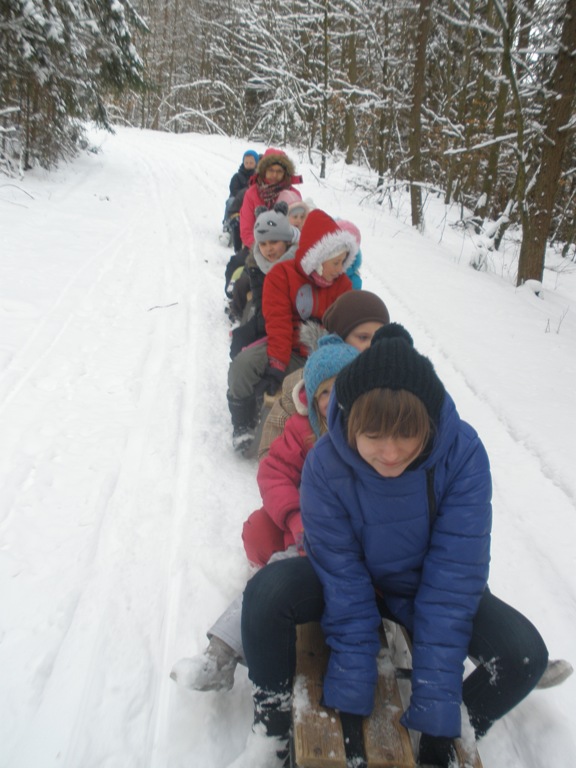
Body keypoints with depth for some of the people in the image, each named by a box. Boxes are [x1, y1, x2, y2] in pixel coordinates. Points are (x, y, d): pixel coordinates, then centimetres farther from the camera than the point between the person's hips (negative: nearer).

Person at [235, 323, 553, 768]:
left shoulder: (462, 453, -29)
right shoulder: (326, 465, -27)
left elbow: (452, 577, -27)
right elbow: (343, 583, -21)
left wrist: (437, 714, -26)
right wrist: (351, 698, -21)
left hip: (430, 583, 1)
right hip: (357, 578, 0)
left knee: (525, 654, -24)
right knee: (267, 592, -27)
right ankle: (272, 731, -1)